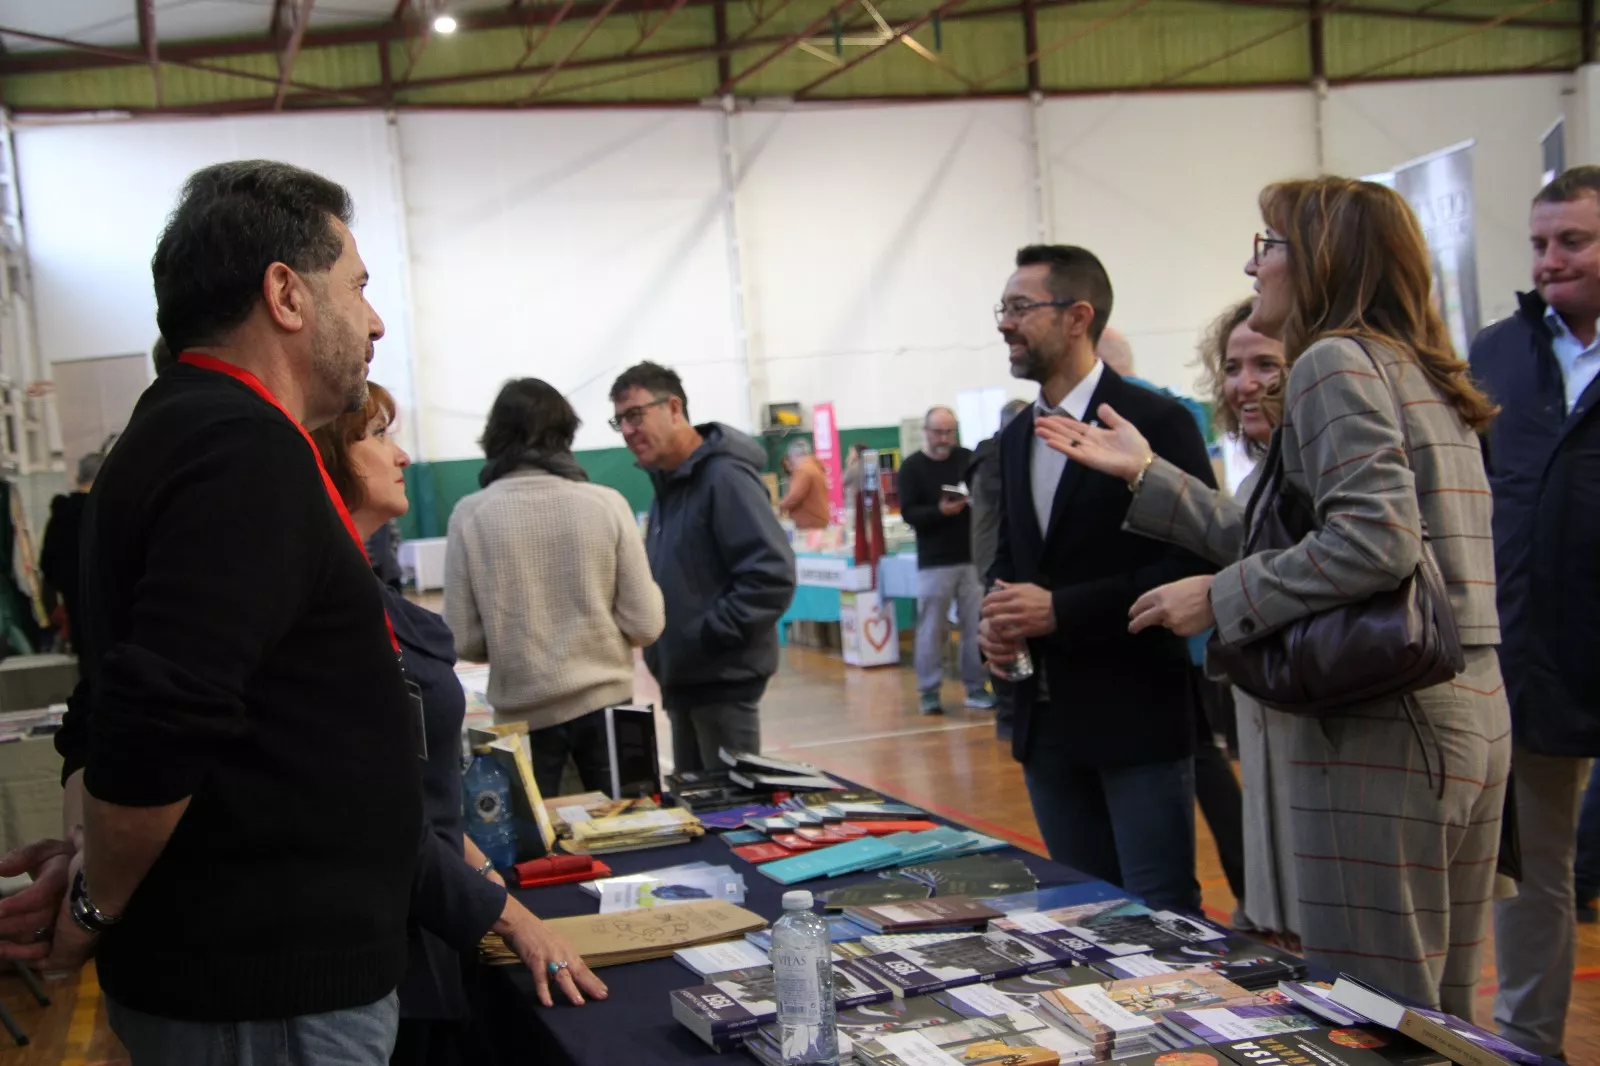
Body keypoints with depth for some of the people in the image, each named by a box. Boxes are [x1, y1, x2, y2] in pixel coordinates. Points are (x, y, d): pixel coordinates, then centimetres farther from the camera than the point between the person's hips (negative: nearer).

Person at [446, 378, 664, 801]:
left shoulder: (471, 515, -7)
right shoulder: (605, 503, -6)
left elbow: (463, 640, -6)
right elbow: (645, 625, -6)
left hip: (524, 714, 0)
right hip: (604, 702, 1)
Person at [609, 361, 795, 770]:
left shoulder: (725, 477, -17)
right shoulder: (668, 482, 12)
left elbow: (771, 576, -24)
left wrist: (705, 636, -20)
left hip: (723, 681, -9)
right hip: (682, 680, 9)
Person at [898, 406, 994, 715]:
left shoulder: (969, 459, 6)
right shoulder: (912, 467, 0)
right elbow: (908, 513, -7)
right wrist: (940, 511, -23)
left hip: (973, 558, 2)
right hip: (934, 562, -2)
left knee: (977, 626, 4)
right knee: (932, 629, 1)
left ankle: (976, 688, 14)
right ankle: (929, 692, 10)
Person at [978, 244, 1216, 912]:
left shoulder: (1156, 422, -10)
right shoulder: (1016, 438, 13)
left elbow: (1194, 562, -15)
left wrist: (1061, 609, -19)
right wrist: (999, 619, 0)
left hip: (1137, 713, -7)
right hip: (1047, 721, 7)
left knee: (1161, 917, -2)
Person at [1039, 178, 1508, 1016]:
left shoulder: (1334, 360, -9)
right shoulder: (1423, 377, 19)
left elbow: (1376, 538, -23)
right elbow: (1286, 537, 14)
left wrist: (1220, 598, -13)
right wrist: (1147, 475, 15)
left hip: (1382, 727, -10)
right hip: (1475, 717, 10)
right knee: (1439, 1015, 17)